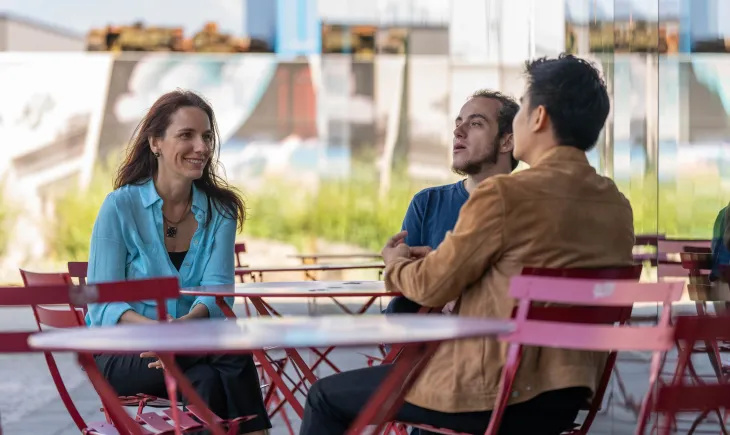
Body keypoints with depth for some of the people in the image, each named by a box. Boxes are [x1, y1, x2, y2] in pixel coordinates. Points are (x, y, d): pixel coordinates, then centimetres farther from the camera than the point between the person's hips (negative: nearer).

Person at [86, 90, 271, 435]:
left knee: (210, 382, -33)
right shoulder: (120, 206, -6)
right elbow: (103, 304, -10)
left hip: (192, 348, 3)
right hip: (122, 355, -3)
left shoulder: (220, 211, 5)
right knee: (232, 351, -30)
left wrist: (187, 323, -32)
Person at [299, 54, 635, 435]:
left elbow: (433, 285, -9)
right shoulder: (618, 207, 4)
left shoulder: (504, 194, -17)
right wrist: (439, 258, 20)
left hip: (491, 394, -8)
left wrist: (395, 262, 14)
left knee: (327, 396, 11)